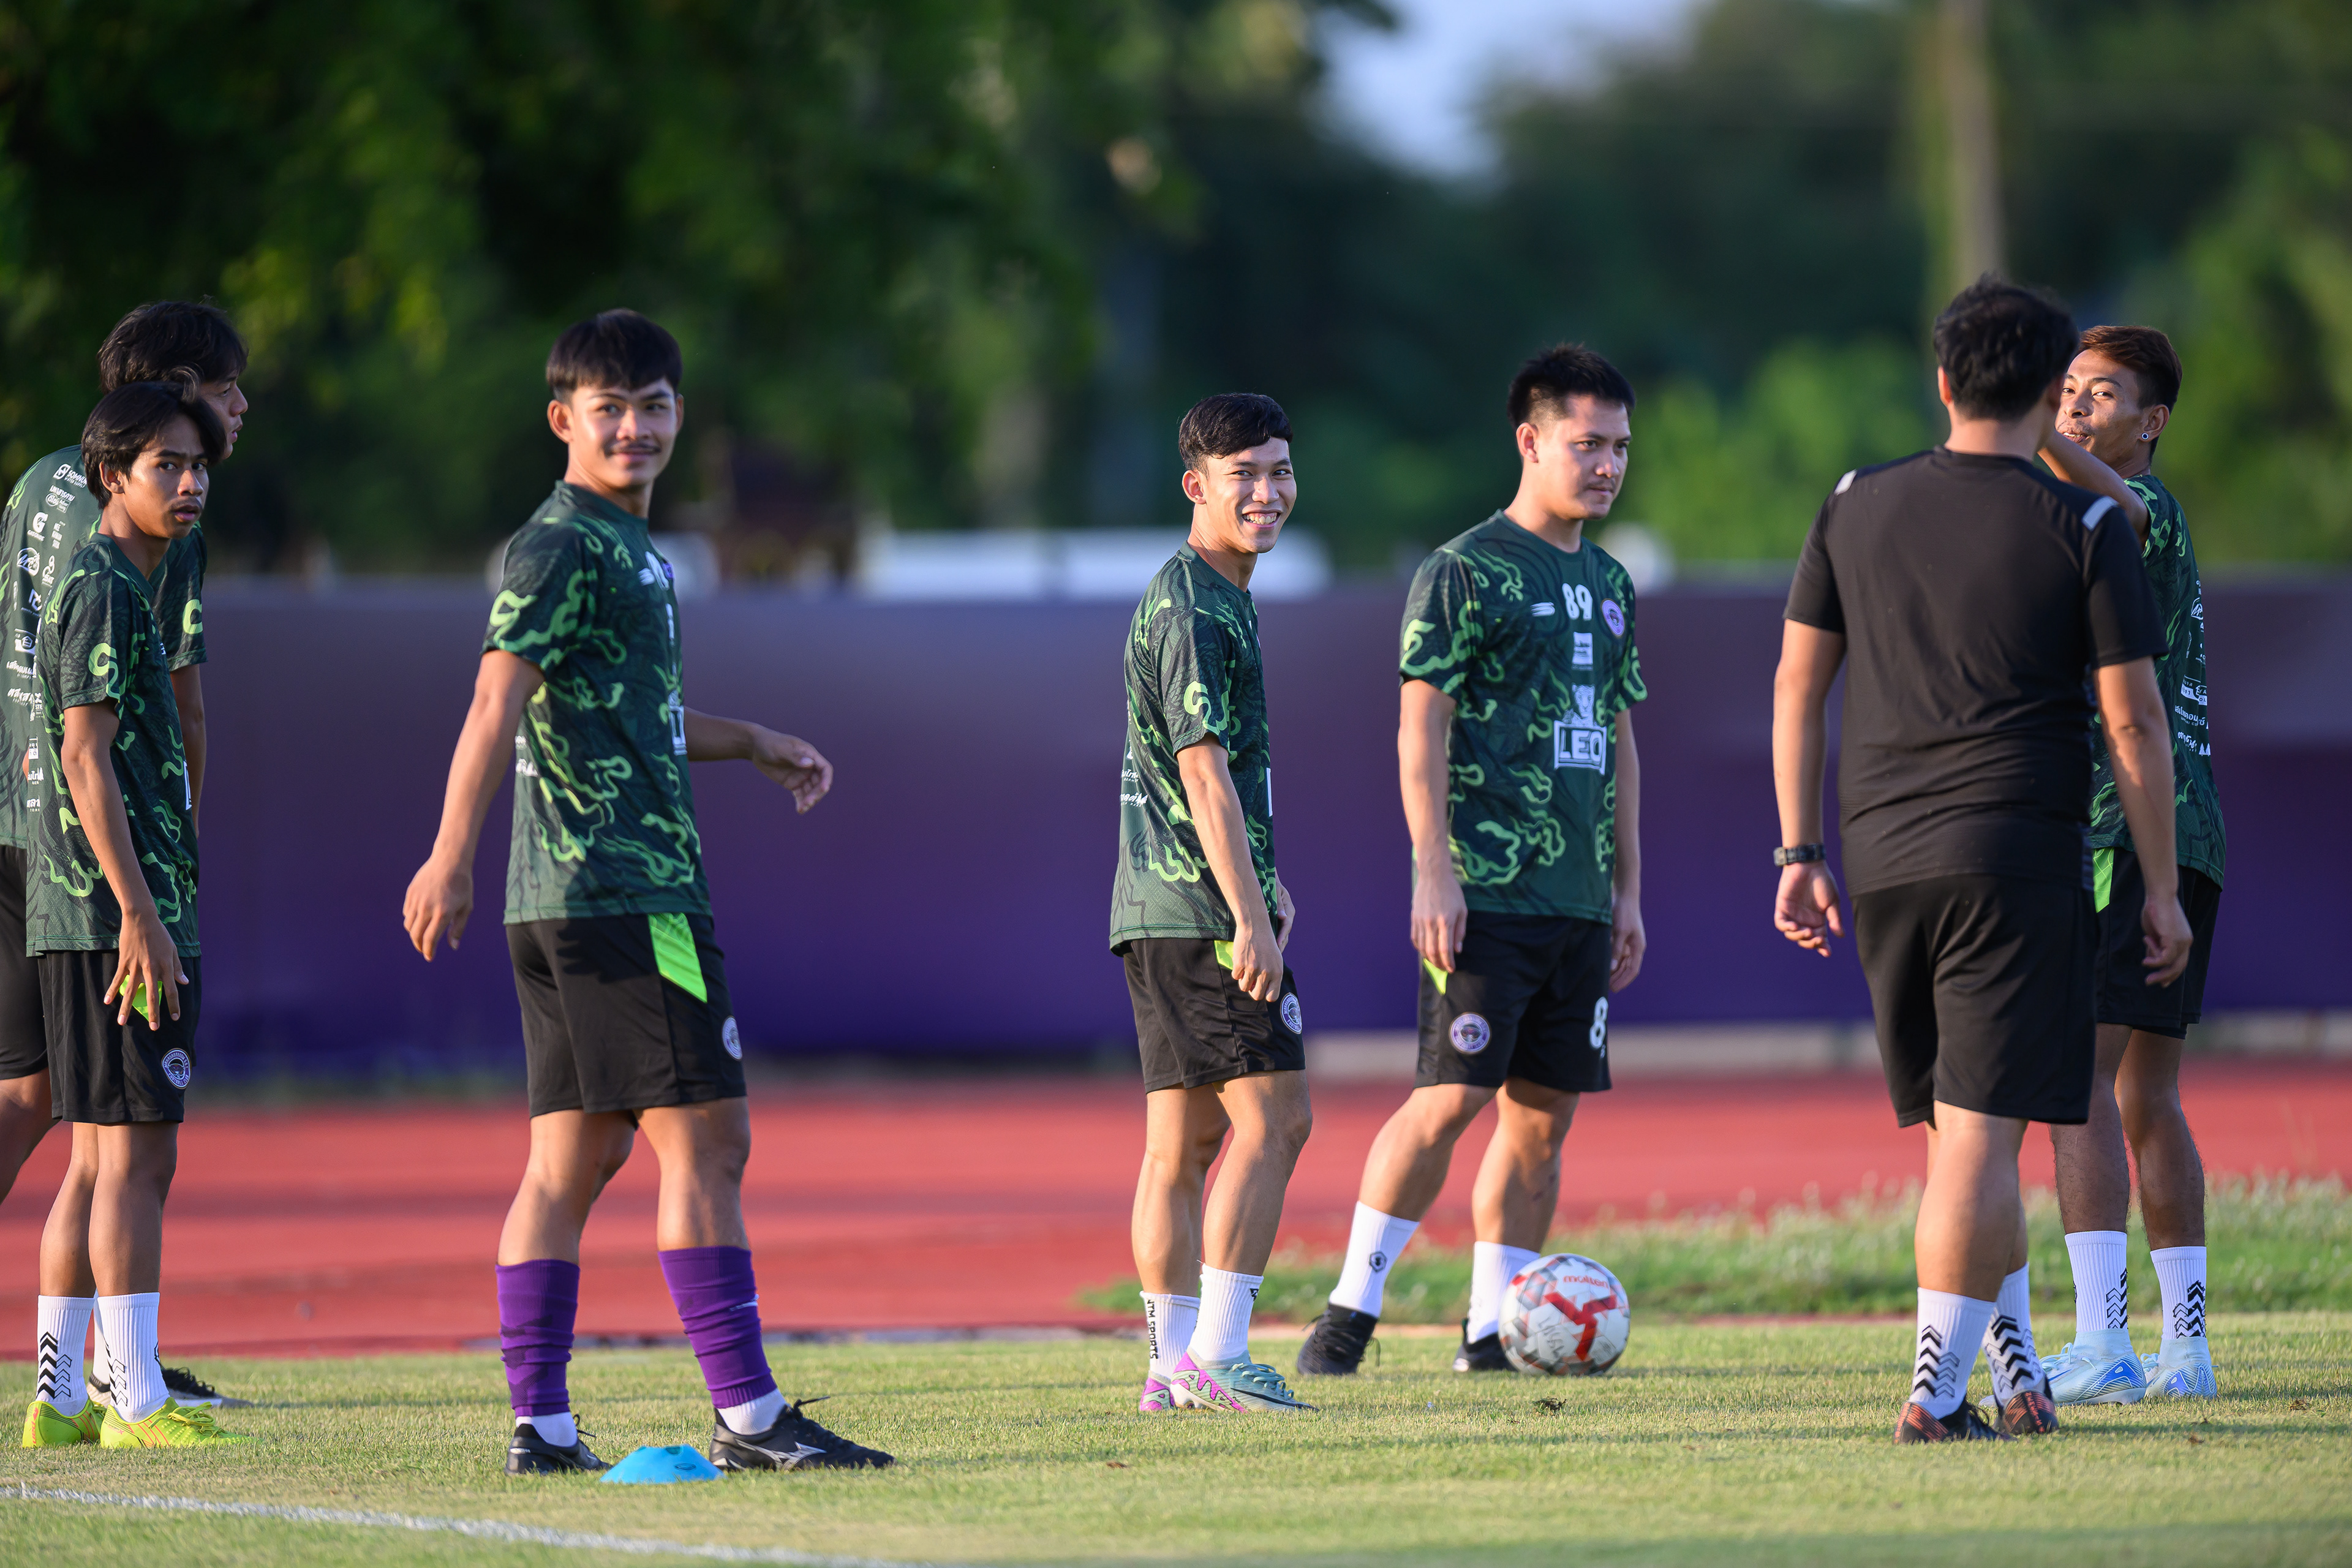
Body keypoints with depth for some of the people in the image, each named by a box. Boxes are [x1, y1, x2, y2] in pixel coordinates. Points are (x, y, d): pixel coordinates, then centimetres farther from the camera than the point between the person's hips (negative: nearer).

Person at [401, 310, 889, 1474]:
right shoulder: (560, 546, -10)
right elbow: (499, 704, -21)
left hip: (563, 901, 10)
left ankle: (540, 1424, 7)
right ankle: (747, 1415, -9)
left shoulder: (628, 549, 20)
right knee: (704, 1138, -9)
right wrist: (452, 856, -30)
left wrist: (753, 744, 36)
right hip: (625, 895, -10)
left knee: (572, 1155, 7)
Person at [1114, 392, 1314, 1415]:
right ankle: (1216, 1356, -12)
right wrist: (1249, 913, -22)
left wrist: (1257, 886, 34)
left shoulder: (1217, 598, 19)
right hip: (1199, 909, -10)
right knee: (1273, 1118, -11)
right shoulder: (1192, 608, -14)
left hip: (1157, 909, 10)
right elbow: (1203, 770, -20)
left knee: (1181, 1141, 8)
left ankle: (1176, 1367, 9)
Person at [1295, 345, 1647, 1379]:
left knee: (1544, 1111, 5)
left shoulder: (1609, 585, 17)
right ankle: (1351, 1309, -5)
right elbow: (1421, 725, -9)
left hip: (1579, 899, 7)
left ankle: (1492, 1327, 10)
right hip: (1485, 893, -7)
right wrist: (1434, 872, -16)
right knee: (1452, 1096, -12)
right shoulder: (1466, 572, -5)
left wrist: (1628, 888, 18)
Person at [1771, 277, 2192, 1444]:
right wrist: (2160, 888, 3)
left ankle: (2016, 1369, 22)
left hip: (1882, 865, 4)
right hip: (2018, 857, -4)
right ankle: (1937, 1391, -10)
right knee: (1982, 1129, -4)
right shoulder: (2085, 528, -3)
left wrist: (1799, 853, 15)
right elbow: (2132, 716, -4)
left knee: (1956, 1129, 16)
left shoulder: (1858, 506, 8)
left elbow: (1798, 679, 10)